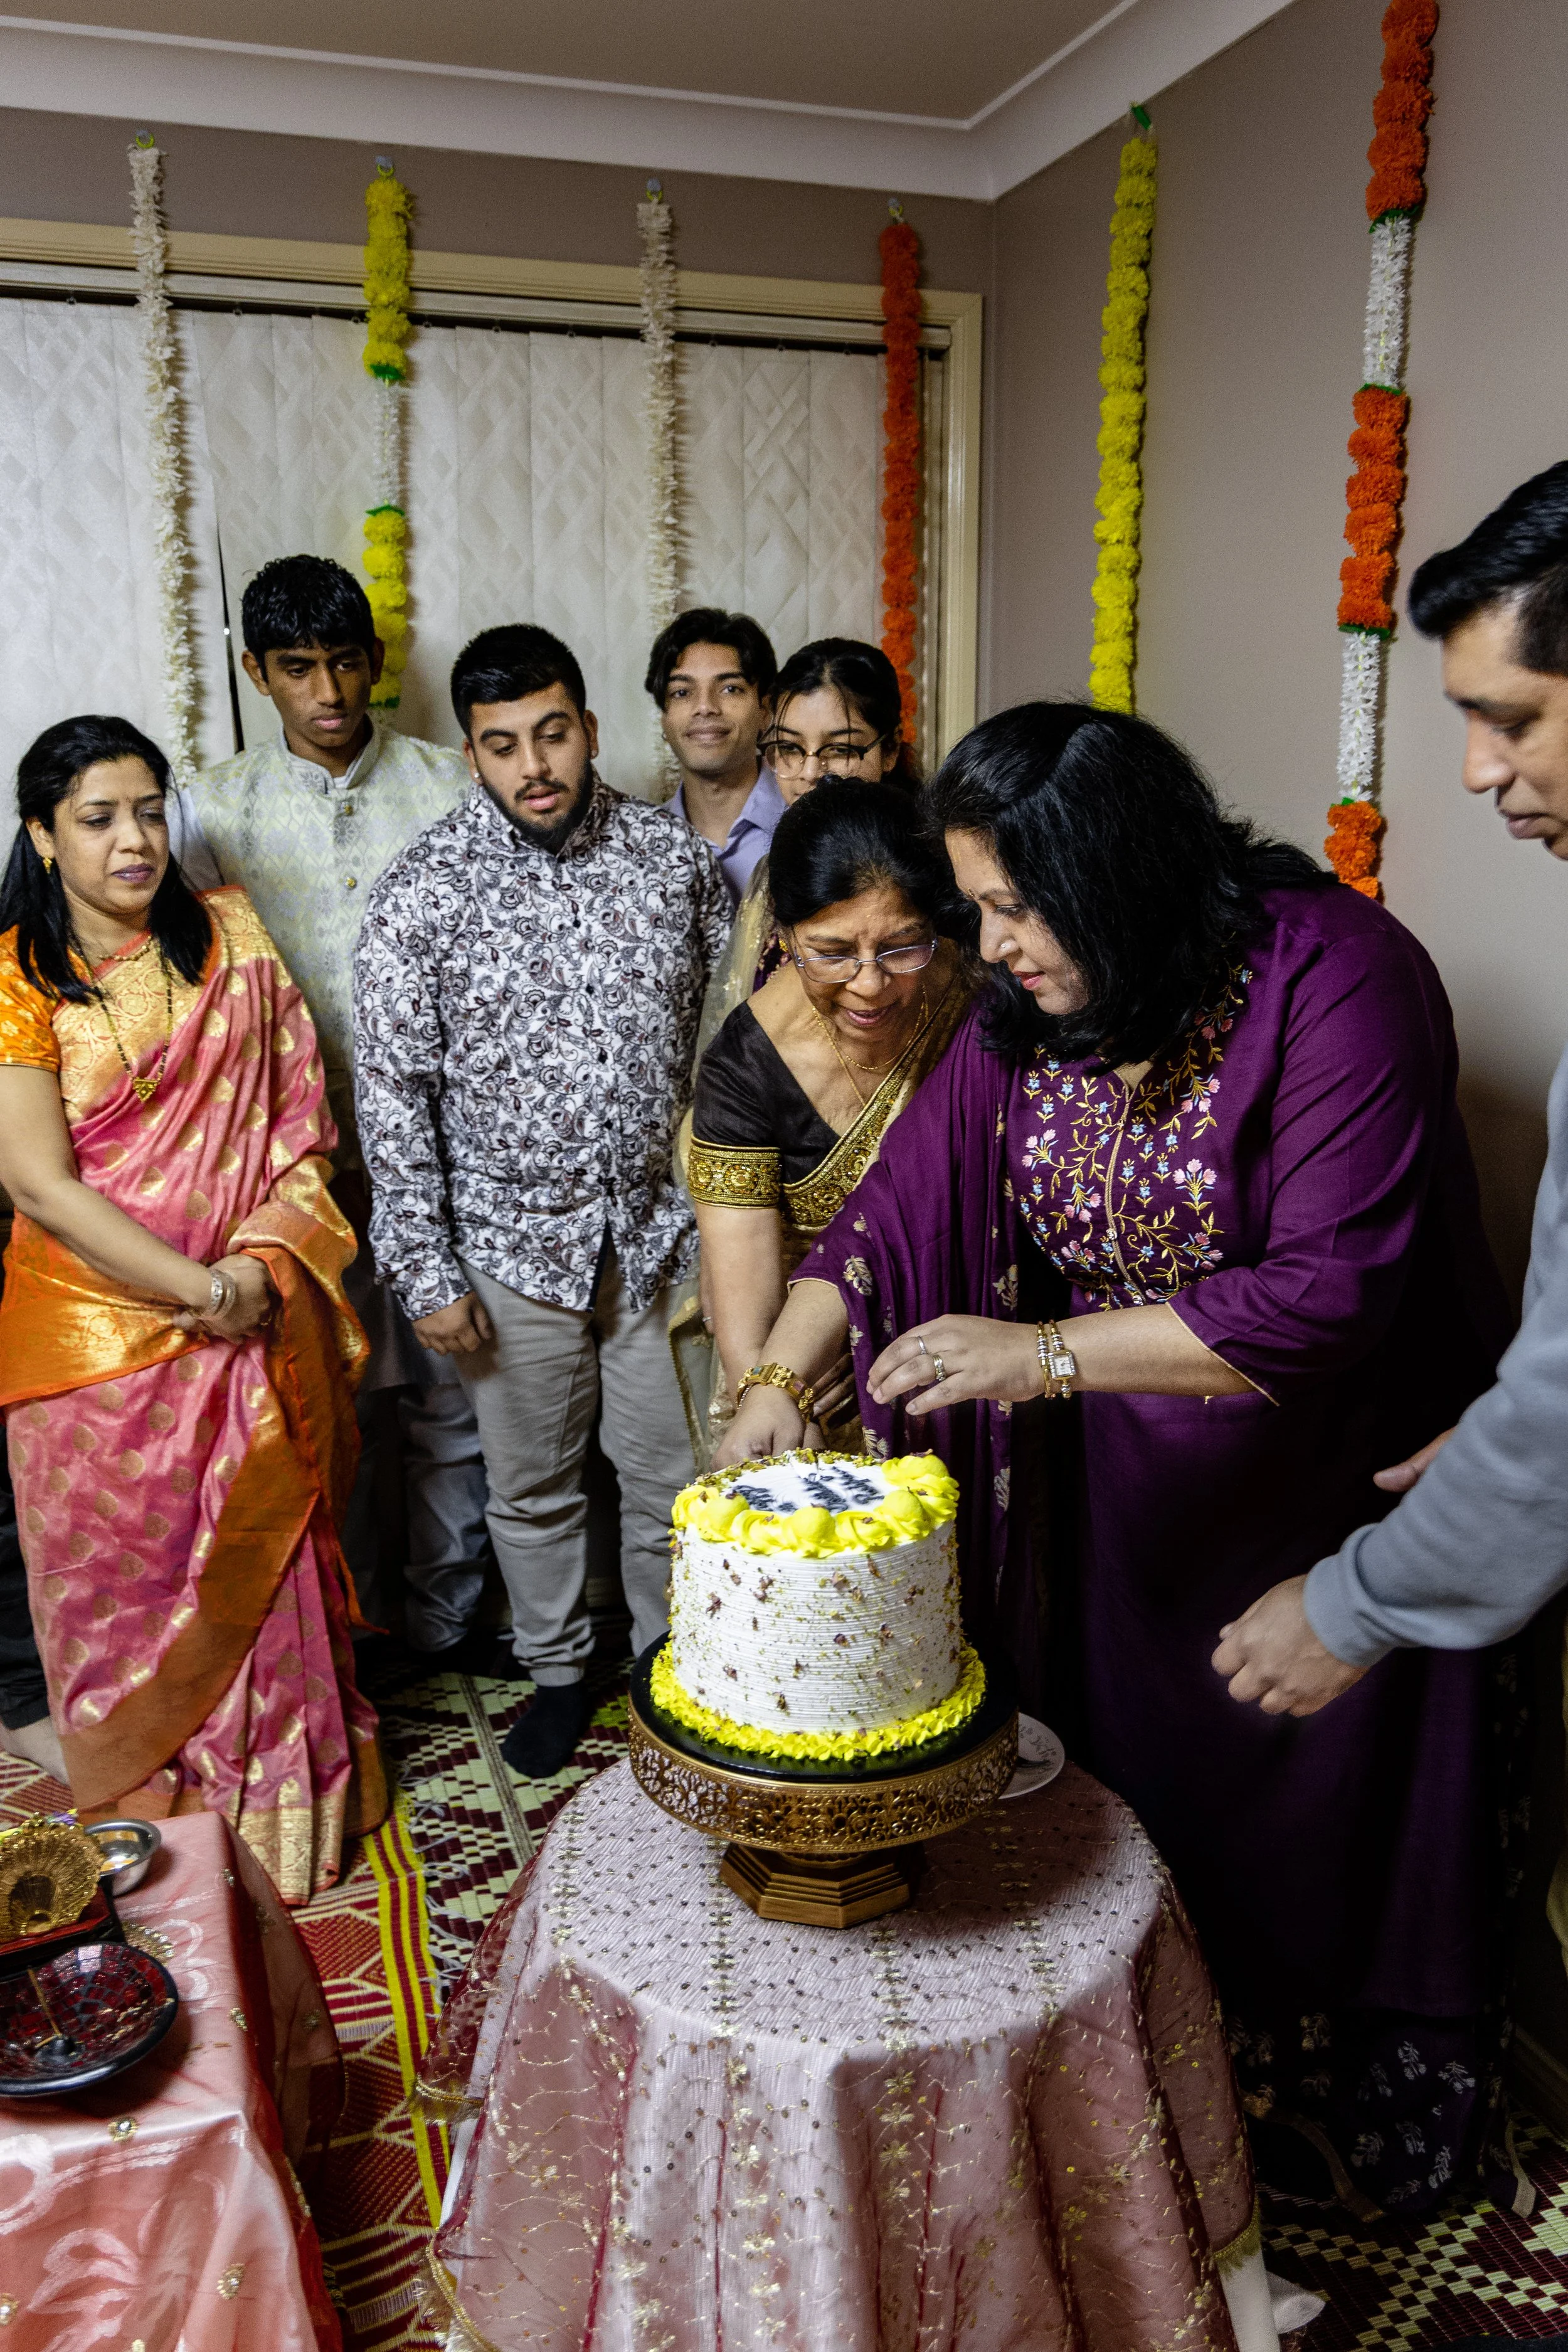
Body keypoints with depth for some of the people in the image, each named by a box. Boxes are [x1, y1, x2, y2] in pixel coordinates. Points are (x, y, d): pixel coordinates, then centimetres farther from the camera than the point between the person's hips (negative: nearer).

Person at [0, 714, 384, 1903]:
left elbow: (297, 1109, 3)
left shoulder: (229, 933, 2)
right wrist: (203, 1289, -16)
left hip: (260, 1330, 3)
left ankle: (285, 1799, 35)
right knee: (125, 1582, 10)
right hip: (103, 1337, -3)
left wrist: (265, 1261, -11)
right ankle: (145, 1811, 33)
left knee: (265, 1565, 15)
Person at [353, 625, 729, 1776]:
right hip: (514, 1246, -1)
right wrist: (427, 1273, -7)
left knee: (673, 1476, 13)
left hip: (662, 1228, 1)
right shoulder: (421, 894, -9)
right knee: (533, 1484, 15)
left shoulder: (677, 855, -2)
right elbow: (393, 1093, -7)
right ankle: (558, 1670, 38)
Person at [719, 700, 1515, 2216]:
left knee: (1317, 1799, 12)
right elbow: (898, 1203, -2)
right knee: (1132, 1775, 17)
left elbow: (1334, 1292, -30)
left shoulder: (1335, 976, -24)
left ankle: (1336, 2116, 40)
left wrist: (1042, 1352, -32)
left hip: (1335, 1475, -5)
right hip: (1133, 1477, 5)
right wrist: (775, 1383, -13)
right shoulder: (1031, 1009, -6)